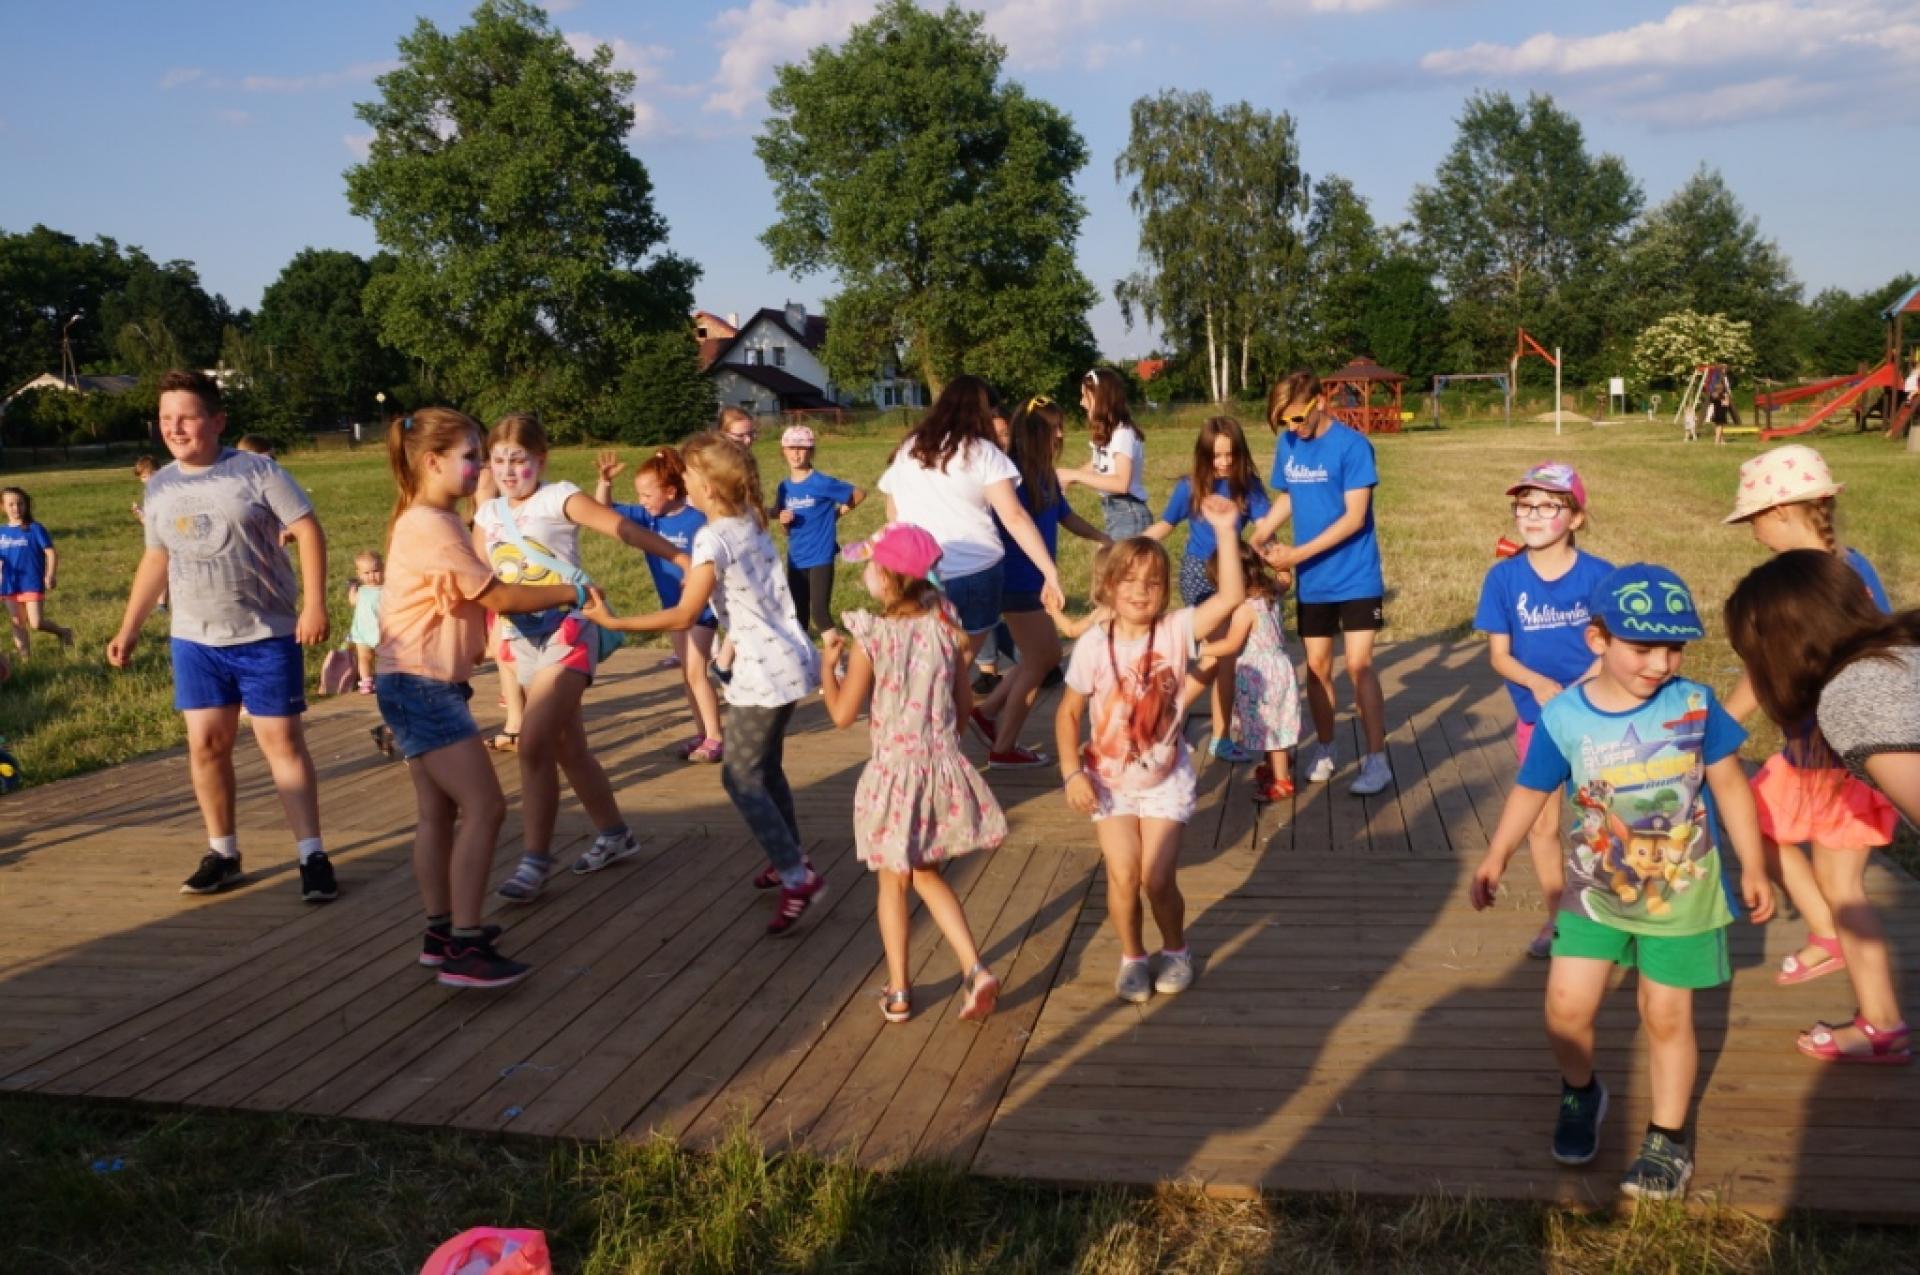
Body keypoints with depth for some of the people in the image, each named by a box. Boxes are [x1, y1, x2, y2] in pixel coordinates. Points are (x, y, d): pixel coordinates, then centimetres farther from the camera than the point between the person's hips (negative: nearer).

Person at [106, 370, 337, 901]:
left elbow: (309, 531, -12)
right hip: (195, 640, 5)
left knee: (282, 741, -2)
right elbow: (155, 560, 17)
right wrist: (129, 630, 15)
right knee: (205, 744, 7)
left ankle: (312, 855, 2)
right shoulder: (159, 488, 8)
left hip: (266, 635, -5)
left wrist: (314, 604, -20)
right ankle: (223, 853, 20)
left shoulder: (257, 471, -8)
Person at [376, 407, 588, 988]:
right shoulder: (430, 527, -18)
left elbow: (481, 594, 8)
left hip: (424, 686, 11)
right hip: (420, 685, -11)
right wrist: (570, 592, -4)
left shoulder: (433, 522, 14)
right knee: (484, 808, -11)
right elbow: (499, 599, -14)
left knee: (440, 812, 14)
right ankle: (464, 948, -7)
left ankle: (442, 933, 23)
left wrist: (547, 595, -1)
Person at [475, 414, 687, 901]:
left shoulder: (558, 498, -7)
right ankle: (614, 834, 31)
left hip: (567, 630, -7)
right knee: (569, 747, 14)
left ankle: (535, 859, -9)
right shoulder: (488, 514, 10)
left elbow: (626, 530, -15)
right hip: (524, 638, 7)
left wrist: (686, 559, -19)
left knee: (534, 744, -18)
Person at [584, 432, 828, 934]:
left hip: (764, 671, -9)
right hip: (788, 660, 9)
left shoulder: (713, 538, -16)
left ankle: (797, 877, -5)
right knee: (765, 767, 20)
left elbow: (683, 616, -18)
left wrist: (613, 622, -14)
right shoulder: (751, 523, 7)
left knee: (740, 776, -3)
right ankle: (791, 859, 31)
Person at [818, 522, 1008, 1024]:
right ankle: (975, 969, 12)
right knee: (927, 875, 22)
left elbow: (843, 713, -9)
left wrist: (827, 664, 4)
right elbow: (963, 704, 3)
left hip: (895, 771, -4)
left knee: (893, 884, 14)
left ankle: (898, 992, 23)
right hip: (943, 764, 4)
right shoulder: (946, 628, -3)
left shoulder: (871, 637, -16)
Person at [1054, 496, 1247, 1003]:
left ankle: (1176, 950, 27)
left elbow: (1232, 597, -24)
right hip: (1109, 781, 0)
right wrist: (1072, 772, -12)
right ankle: (1132, 958, 20)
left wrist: (1225, 531, -29)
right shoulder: (1093, 645, -13)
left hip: (1165, 780, 0)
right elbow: (1068, 712, -4)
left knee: (1158, 880, -2)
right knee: (1124, 876, -6)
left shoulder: (1176, 630, -12)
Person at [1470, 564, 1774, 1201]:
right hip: (1595, 889, 1)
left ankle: (1668, 1140, 27)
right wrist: (1496, 857, -14)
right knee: (1567, 1008, 0)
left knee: (1666, 1016, 8)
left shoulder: (1695, 705, -15)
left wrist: (1753, 867, 1)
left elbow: (1730, 786, -3)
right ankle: (1581, 1094, 32)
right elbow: (1531, 790, -5)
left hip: (1680, 892, -1)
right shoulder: (1564, 716, -15)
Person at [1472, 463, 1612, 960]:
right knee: (1541, 822, 11)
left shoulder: (1599, 574, -12)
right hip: (1536, 715, 2)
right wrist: (1539, 684, -22)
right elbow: (1499, 653, -5)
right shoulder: (1504, 577, -8)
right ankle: (1556, 916, 28)